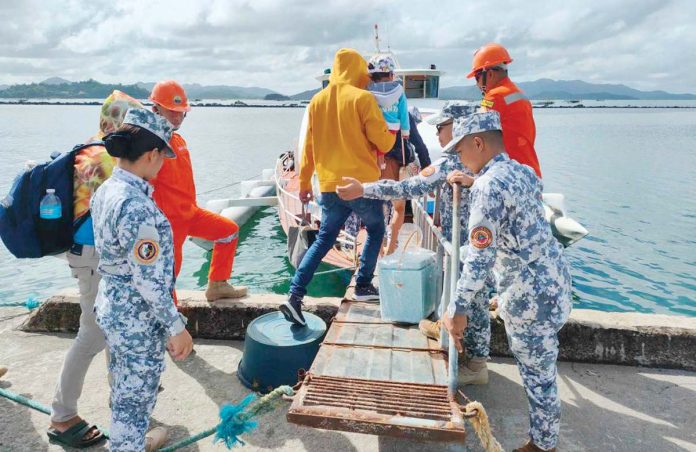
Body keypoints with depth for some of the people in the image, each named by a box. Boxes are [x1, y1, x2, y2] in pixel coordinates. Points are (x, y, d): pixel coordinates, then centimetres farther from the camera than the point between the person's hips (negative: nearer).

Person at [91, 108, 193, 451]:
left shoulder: (106, 190, 1)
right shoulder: (136, 206, -28)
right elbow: (149, 279, -25)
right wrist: (176, 326, -16)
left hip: (112, 307, 9)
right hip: (138, 320, -9)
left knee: (124, 392, 27)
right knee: (135, 399, 11)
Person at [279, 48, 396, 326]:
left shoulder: (317, 100, 8)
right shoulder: (362, 98, -8)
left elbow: (309, 146, 11)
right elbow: (382, 140, -9)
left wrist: (304, 182, 18)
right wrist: (391, 136, 15)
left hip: (329, 185, 5)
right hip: (361, 182, -4)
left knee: (324, 240, 12)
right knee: (376, 231, 20)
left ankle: (295, 295, 0)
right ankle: (363, 286, 20)